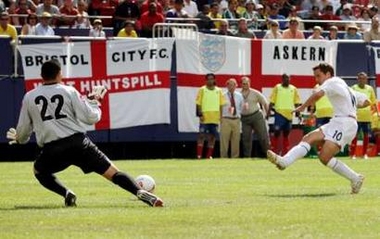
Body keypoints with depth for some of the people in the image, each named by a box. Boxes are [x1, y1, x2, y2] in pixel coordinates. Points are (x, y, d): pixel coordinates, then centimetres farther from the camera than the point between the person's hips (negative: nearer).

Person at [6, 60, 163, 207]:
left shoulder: (29, 98, 9)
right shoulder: (69, 92, 4)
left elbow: (23, 131, 17)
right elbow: (91, 117, 1)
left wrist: (18, 139, 41)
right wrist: (94, 101, 21)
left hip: (51, 149, 1)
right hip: (78, 143, -1)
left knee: (39, 171, 31)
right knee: (113, 173, 0)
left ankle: (66, 194, 6)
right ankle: (140, 192, -25)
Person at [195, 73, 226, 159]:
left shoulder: (218, 91, 10)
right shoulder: (202, 90, 2)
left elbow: (221, 104, 12)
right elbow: (198, 103, -1)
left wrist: (221, 116, 4)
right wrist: (200, 114, -10)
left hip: (215, 119, 4)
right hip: (205, 118, -4)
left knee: (212, 137, 5)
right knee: (201, 136, -6)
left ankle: (209, 155, 12)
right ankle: (199, 155, -7)